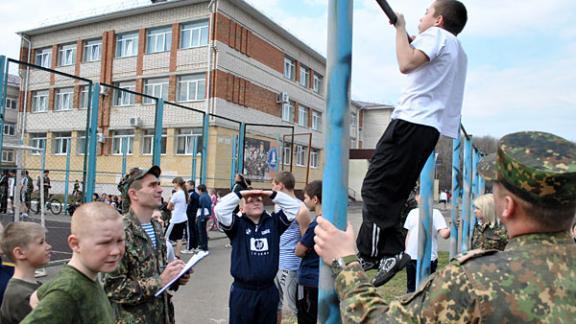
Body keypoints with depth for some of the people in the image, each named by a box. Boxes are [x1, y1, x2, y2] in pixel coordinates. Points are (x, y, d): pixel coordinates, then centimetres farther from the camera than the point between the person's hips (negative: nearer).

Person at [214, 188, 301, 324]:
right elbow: (220, 210, -18)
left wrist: (271, 194, -6)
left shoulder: (274, 222, 4)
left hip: (268, 291, 3)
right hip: (242, 291, -2)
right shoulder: (237, 224, -3)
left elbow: (294, 207, -1)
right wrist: (240, 194, -12)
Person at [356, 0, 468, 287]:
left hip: (413, 120, -9)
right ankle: (389, 252, 4)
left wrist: (400, 28, -2)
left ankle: (377, 252, -16)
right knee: (393, 192, 7)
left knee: (375, 186, -12)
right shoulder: (458, 51, 30)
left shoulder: (436, 35, 1)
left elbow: (406, 64, -17)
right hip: (432, 126, 9)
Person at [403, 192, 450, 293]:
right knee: (411, 287, 19)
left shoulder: (435, 213, -7)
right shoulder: (413, 213, 8)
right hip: (411, 257, 5)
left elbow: (444, 234, -18)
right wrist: (406, 250, 14)